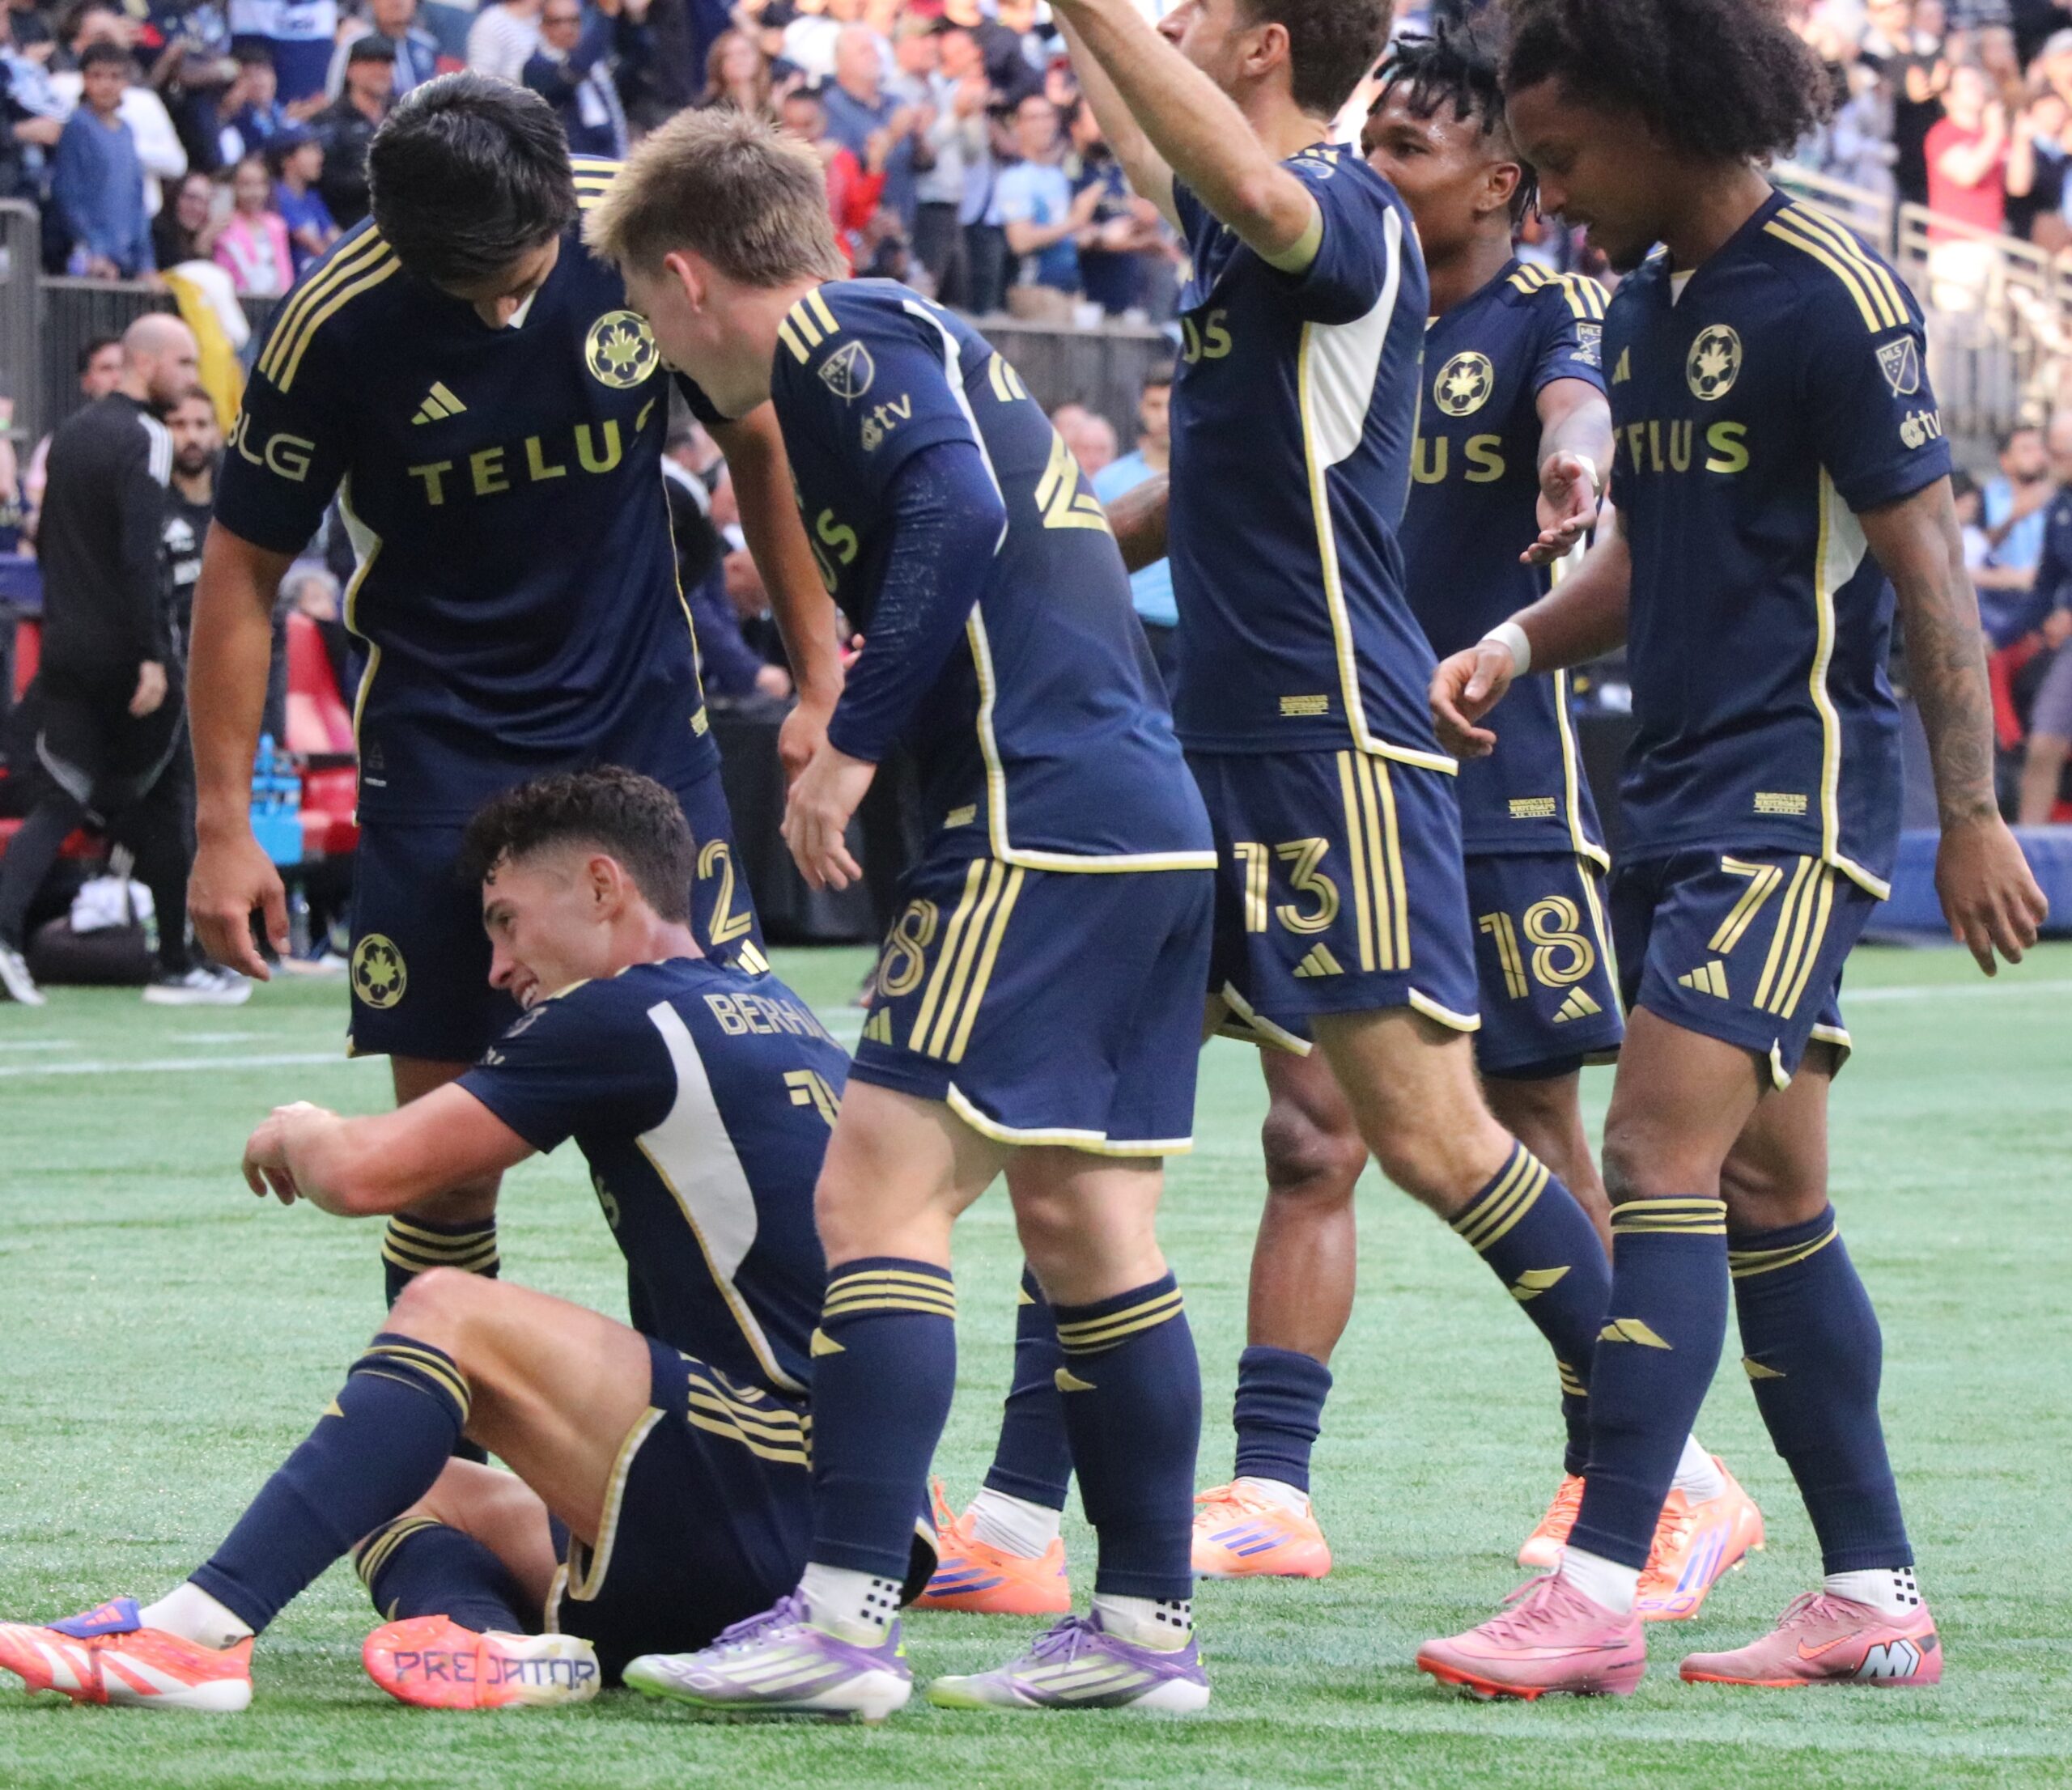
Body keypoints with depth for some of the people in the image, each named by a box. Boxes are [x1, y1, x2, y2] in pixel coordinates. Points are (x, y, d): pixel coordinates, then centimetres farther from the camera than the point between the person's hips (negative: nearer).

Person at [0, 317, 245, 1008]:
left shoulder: (71, 432, 14)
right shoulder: (143, 440, -12)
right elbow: (138, 556, -20)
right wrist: (151, 659, -21)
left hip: (66, 647, 7)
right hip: (123, 652, -7)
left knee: (62, 798, 4)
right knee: (165, 799, 5)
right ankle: (177, 966, 10)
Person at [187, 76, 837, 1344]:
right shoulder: (335, 325, -17)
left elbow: (758, 435, 6)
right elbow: (244, 568, -6)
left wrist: (823, 670, 5)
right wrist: (224, 824, -7)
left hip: (646, 723, 2)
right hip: (440, 752, -2)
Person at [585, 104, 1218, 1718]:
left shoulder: (836, 342, -4)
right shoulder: (920, 338, 24)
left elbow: (954, 508, -20)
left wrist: (853, 745, -16)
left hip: (1041, 818, -10)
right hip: (1152, 813, 10)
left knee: (881, 1187, -11)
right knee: (1079, 1212, 12)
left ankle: (849, 1615, -16)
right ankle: (1149, 1624, 14)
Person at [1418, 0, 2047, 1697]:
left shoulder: (1830, 296, -13)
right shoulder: (1644, 304, 13)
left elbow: (1927, 566, -13)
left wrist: (1973, 815, -14)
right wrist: (1520, 642, 4)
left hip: (1798, 798, -9)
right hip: (1680, 796, 9)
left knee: (1662, 1155, -16)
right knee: (1768, 1198, 10)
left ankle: (1597, 1595, -19)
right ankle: (1875, 1597, 16)